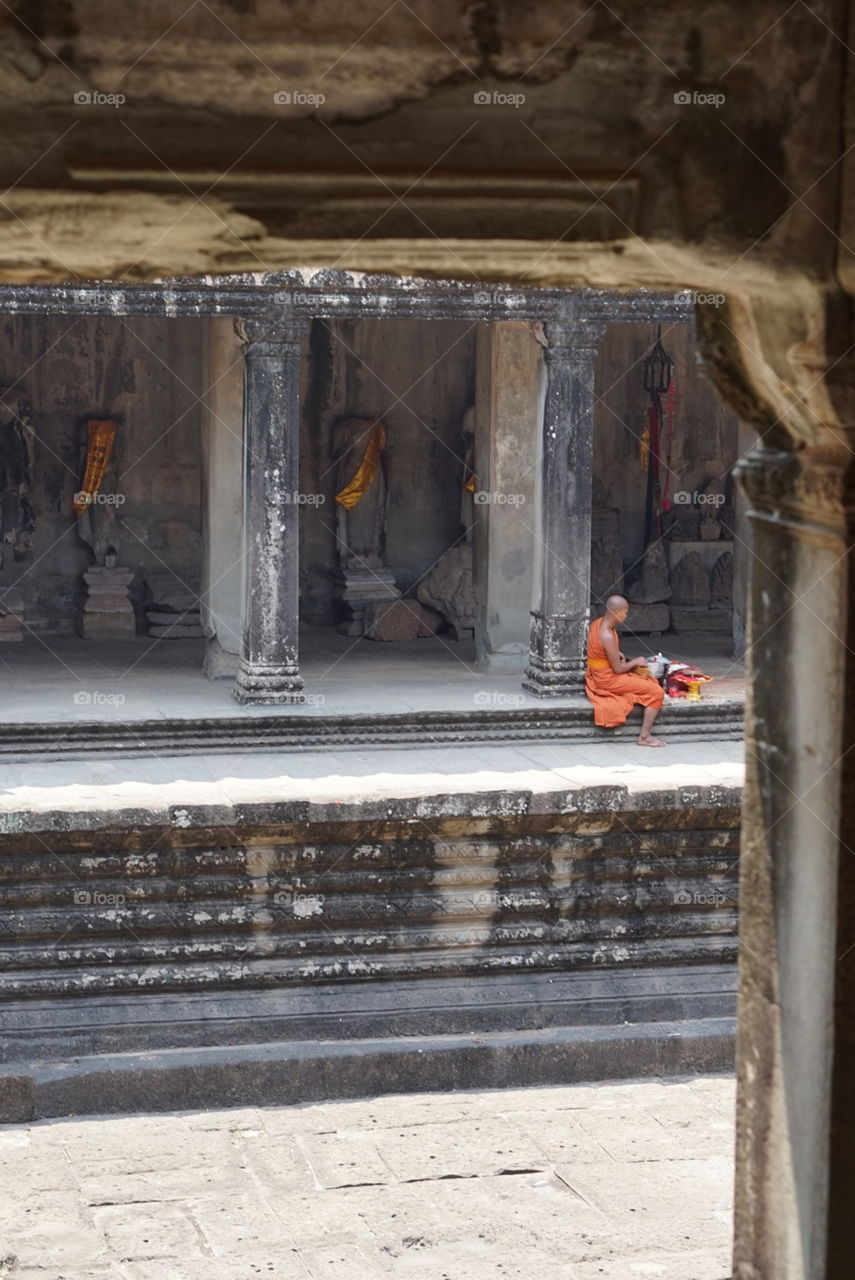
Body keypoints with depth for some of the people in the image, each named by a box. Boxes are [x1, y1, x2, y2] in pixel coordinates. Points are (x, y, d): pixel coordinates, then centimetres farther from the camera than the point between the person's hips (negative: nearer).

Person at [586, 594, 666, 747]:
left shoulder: (597, 623, 0)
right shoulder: (608, 636, -29)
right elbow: (618, 669, -22)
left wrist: (616, 653, 8)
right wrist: (636, 662, -6)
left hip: (598, 674, 10)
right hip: (608, 680, -10)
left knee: (652, 681, 20)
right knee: (657, 692, -10)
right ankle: (644, 737, -6)